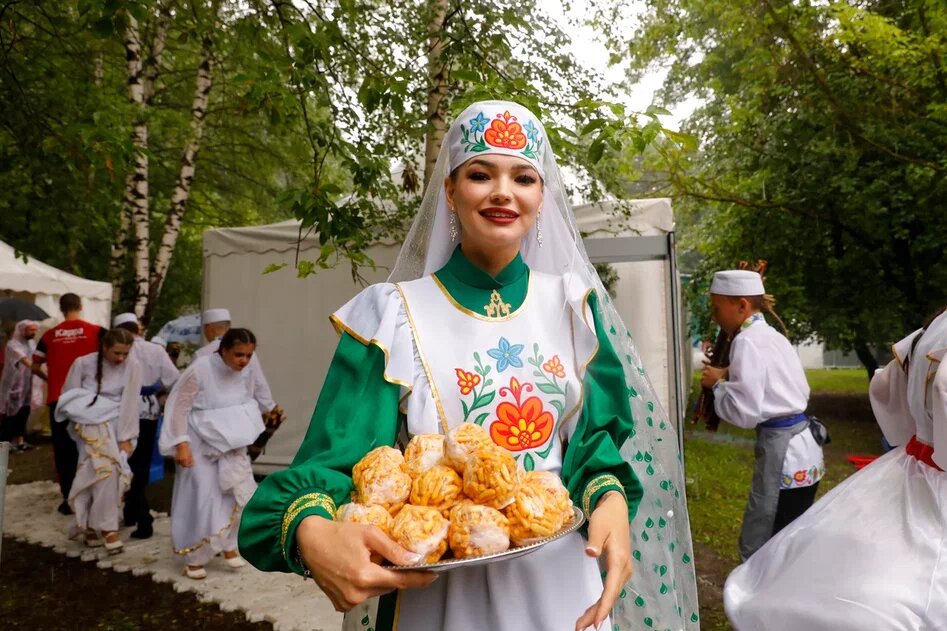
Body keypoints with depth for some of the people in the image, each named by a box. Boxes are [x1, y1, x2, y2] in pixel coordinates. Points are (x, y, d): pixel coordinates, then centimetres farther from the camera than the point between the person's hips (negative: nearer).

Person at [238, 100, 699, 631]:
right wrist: (312, 531, -33)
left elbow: (595, 433, 3)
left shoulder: (570, 302, 0)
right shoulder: (395, 314, -9)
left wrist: (611, 499, -18)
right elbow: (340, 457, -12)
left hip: (560, 576, 3)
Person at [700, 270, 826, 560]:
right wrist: (731, 376, 11)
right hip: (801, 449, 10)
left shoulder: (747, 341, -15)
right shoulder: (772, 336, 13)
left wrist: (718, 384, -5)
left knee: (758, 548, 0)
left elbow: (745, 412, -21)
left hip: (782, 452, -10)